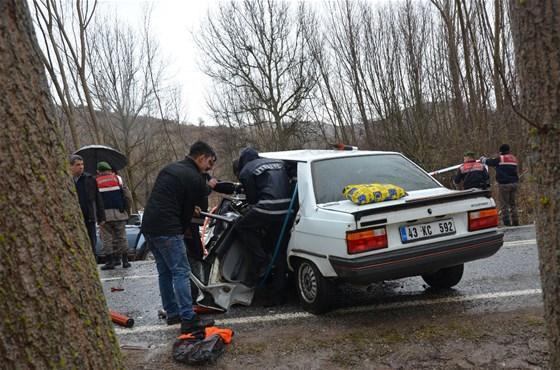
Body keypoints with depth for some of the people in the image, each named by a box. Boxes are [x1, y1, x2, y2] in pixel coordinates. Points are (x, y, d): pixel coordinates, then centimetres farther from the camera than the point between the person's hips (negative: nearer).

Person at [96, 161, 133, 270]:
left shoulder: (95, 182, 4)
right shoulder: (118, 179, 7)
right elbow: (128, 196, 2)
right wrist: (127, 210, 11)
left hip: (104, 214, -1)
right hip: (119, 213, 1)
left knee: (106, 238, 5)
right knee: (121, 237, 8)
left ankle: (110, 261, 4)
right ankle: (125, 261, 10)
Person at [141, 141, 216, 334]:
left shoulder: (169, 168, 18)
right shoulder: (196, 179, -8)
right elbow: (188, 211, -5)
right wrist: (181, 231, 8)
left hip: (148, 226, 9)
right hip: (167, 229, -9)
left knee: (164, 271, 16)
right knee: (180, 271, -6)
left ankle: (172, 313, 24)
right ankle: (189, 320, -5)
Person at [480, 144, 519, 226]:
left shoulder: (500, 159, -6)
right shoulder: (514, 158, 14)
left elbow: (489, 162, 2)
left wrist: (482, 158, 22)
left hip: (504, 184, -6)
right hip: (514, 183, 6)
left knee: (504, 204, -2)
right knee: (513, 203, 15)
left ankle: (507, 223, -3)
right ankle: (515, 222, 16)